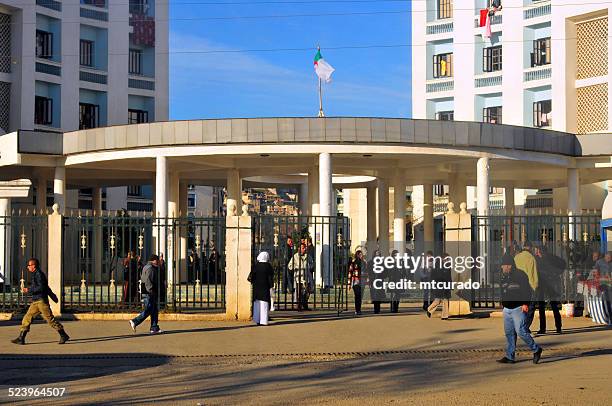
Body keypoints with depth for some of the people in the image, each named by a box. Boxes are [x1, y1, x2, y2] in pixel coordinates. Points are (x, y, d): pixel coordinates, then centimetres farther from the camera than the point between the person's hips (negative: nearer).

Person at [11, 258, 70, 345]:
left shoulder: (39, 274, -11)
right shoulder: (35, 274, 19)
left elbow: (41, 288, -21)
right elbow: (46, 287, 27)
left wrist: (28, 290, -20)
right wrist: (52, 295, 33)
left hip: (41, 301, -10)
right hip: (35, 302, 10)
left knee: (50, 319, -6)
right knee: (27, 318, 3)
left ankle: (63, 336, 1)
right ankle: (21, 338, 3)